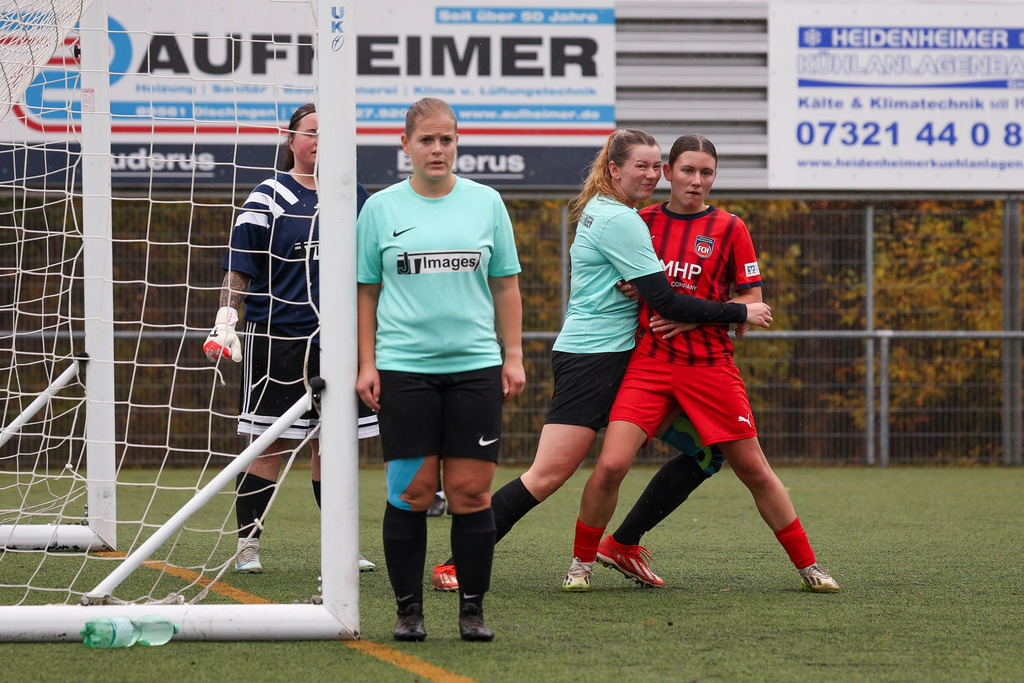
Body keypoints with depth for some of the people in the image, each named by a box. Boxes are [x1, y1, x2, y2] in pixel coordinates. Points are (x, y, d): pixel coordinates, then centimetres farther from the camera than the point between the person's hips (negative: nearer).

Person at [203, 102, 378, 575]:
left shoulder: (354, 196, 12)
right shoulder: (269, 198, -3)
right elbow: (239, 269, -3)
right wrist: (225, 322, -11)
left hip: (337, 340, 4)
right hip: (278, 339, -4)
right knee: (270, 445, -3)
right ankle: (248, 544, 5)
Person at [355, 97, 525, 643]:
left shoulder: (486, 203, 8)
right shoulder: (381, 208, 5)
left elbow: (506, 286, 13)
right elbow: (365, 292, 8)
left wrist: (513, 356, 6)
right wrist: (366, 365, 2)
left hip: (475, 366, 1)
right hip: (403, 368, -1)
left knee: (472, 492, -2)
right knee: (411, 492, -3)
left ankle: (473, 608, 6)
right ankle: (408, 609, 5)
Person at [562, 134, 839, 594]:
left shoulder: (729, 229, 2)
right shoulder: (643, 222, 8)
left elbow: (751, 302, 1)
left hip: (711, 363, -1)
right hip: (650, 361, 1)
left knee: (754, 470, 3)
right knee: (611, 465, -15)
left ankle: (807, 566, 15)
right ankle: (582, 562, 5)